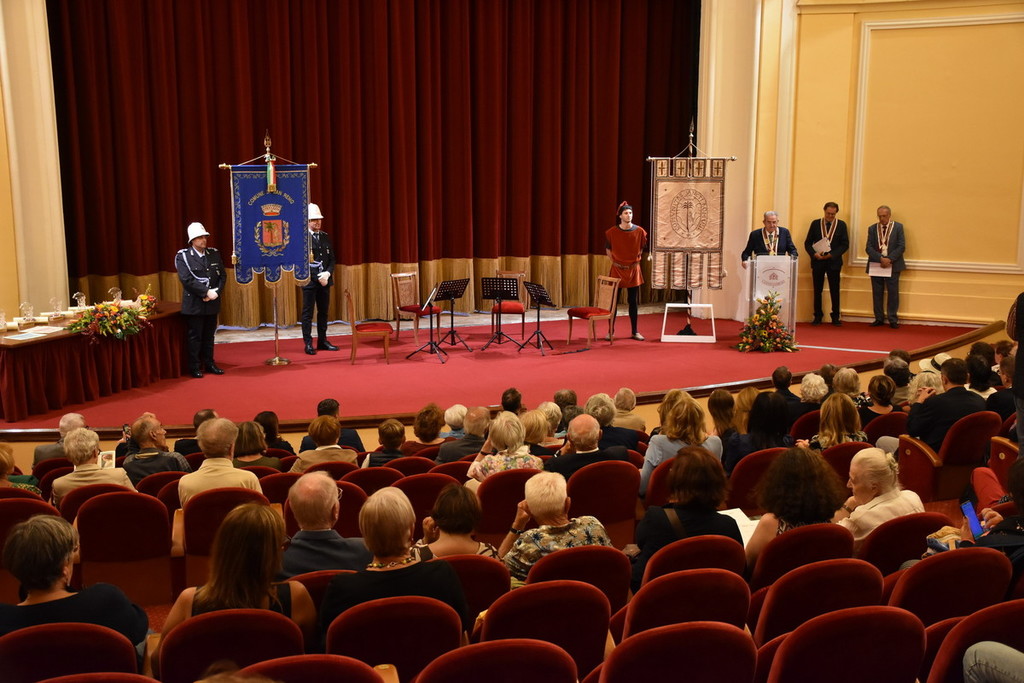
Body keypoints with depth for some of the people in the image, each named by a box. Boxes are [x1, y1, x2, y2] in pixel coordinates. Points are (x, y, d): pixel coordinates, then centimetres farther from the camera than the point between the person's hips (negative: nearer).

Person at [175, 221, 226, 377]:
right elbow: (186, 280, -15)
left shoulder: (214, 254, 8)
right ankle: (194, 367, 10)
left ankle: (209, 364, 22)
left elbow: (222, 276, 7)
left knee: (209, 335, 12)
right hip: (194, 304, -4)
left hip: (212, 303, 4)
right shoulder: (182, 256, -6)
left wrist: (216, 292, -9)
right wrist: (206, 292, -18)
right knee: (195, 336, 2)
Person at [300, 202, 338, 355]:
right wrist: (318, 278, -15)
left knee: (323, 312, 11)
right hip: (309, 280, -6)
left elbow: (332, 258, 11)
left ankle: (322, 341, 20)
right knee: (308, 313, 0)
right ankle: (308, 344, 5)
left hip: (325, 280, 6)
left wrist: (327, 273, -7)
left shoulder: (325, 237, 11)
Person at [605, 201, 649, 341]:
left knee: (633, 302, 7)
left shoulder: (639, 231, -2)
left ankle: (635, 332, 14)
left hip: (633, 270, 1)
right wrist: (613, 262, 2)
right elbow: (608, 249, 9)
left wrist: (637, 260, 6)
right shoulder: (612, 232, -5)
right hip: (617, 269, -1)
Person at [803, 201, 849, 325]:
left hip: (834, 261, -1)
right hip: (817, 261, 1)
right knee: (817, 290, 4)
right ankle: (817, 316, 12)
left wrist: (831, 254, -14)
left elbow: (845, 244, -1)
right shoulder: (815, 223, 5)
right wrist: (814, 254, -15)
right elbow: (807, 243, 4)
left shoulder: (841, 225, 4)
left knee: (835, 291, 2)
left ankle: (836, 317, 10)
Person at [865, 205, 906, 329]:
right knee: (877, 293, 4)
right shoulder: (872, 229, 8)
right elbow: (869, 248, 0)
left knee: (893, 293, -2)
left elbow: (901, 246, -3)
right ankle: (879, 319, 12)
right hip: (876, 265, 2)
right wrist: (880, 258, -15)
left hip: (893, 265, -2)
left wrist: (889, 259, -15)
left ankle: (893, 320, 5)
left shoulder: (898, 227, 4)